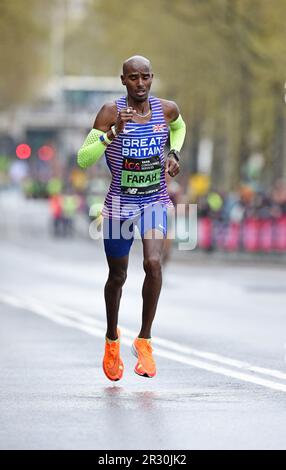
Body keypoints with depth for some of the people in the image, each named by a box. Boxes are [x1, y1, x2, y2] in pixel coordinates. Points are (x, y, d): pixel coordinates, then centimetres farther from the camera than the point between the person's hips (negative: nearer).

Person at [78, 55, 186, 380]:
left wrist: (174, 153, 4)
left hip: (155, 203, 1)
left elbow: (179, 127, 22)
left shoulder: (167, 109, -5)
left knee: (153, 263, -23)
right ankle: (112, 339, 40)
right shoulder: (111, 112, -14)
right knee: (117, 277, 13)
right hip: (119, 205, -1)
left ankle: (144, 341, -8)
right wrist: (112, 134, -32)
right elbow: (83, 159, -19)